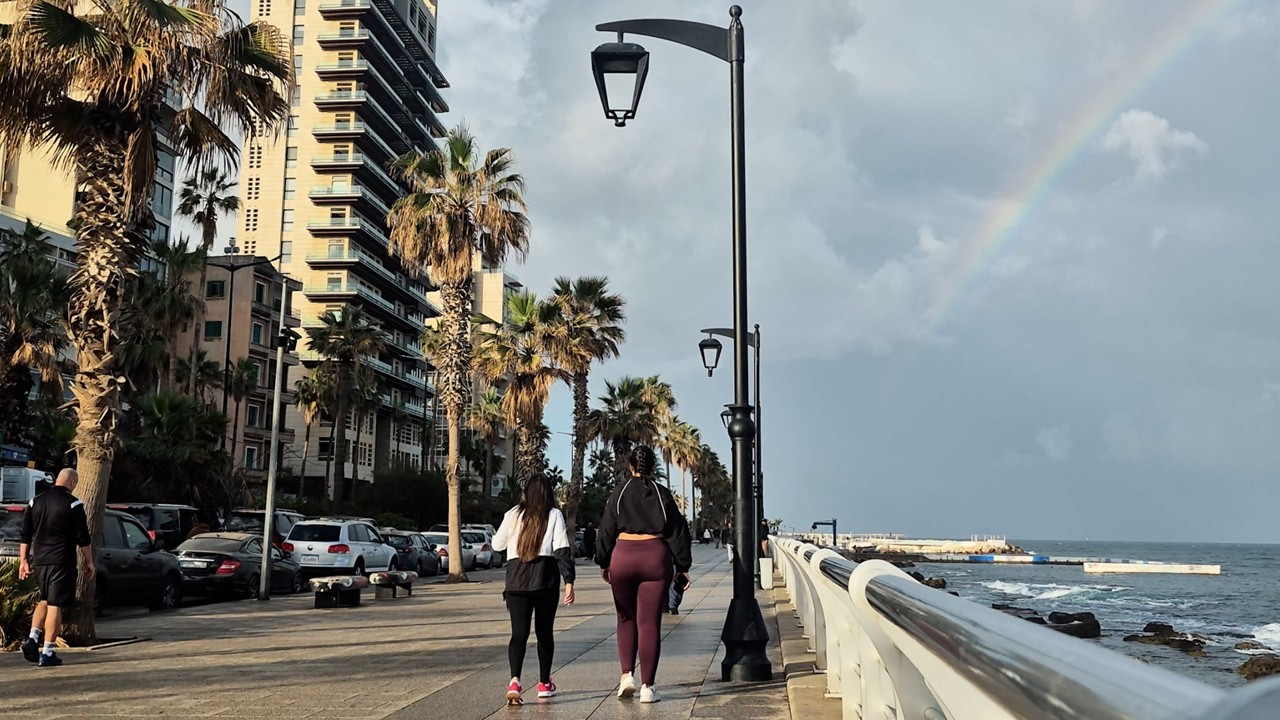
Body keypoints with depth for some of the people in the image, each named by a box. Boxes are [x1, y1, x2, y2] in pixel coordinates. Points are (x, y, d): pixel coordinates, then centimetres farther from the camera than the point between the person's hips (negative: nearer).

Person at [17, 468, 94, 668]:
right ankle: (47, 653, -1)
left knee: (44, 600, 22)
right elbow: (83, 538, -7)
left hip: (38, 561, 6)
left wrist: (24, 560, 16)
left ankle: (32, 639, 6)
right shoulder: (73, 504, -7)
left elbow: (24, 536, 11)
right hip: (61, 562, -5)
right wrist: (89, 562, 2)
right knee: (55, 605, -2)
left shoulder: (35, 501, 10)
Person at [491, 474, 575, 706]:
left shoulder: (513, 515, 7)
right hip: (546, 579, -1)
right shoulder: (554, 515, 2)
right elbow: (562, 550, -6)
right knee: (544, 632, 14)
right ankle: (544, 683, 25)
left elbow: (497, 544, 16)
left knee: (519, 632, -2)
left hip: (516, 579, 1)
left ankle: (515, 680, -23)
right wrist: (569, 581, -7)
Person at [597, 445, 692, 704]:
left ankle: (627, 674, 5)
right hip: (656, 558, 0)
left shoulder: (619, 493, 3)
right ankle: (647, 687, 2)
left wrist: (604, 563, 15)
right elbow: (677, 532, 6)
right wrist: (683, 566, 12)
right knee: (650, 624, 2)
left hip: (623, 557, 0)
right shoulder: (662, 494, 5)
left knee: (626, 619, 17)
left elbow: (607, 530, 6)